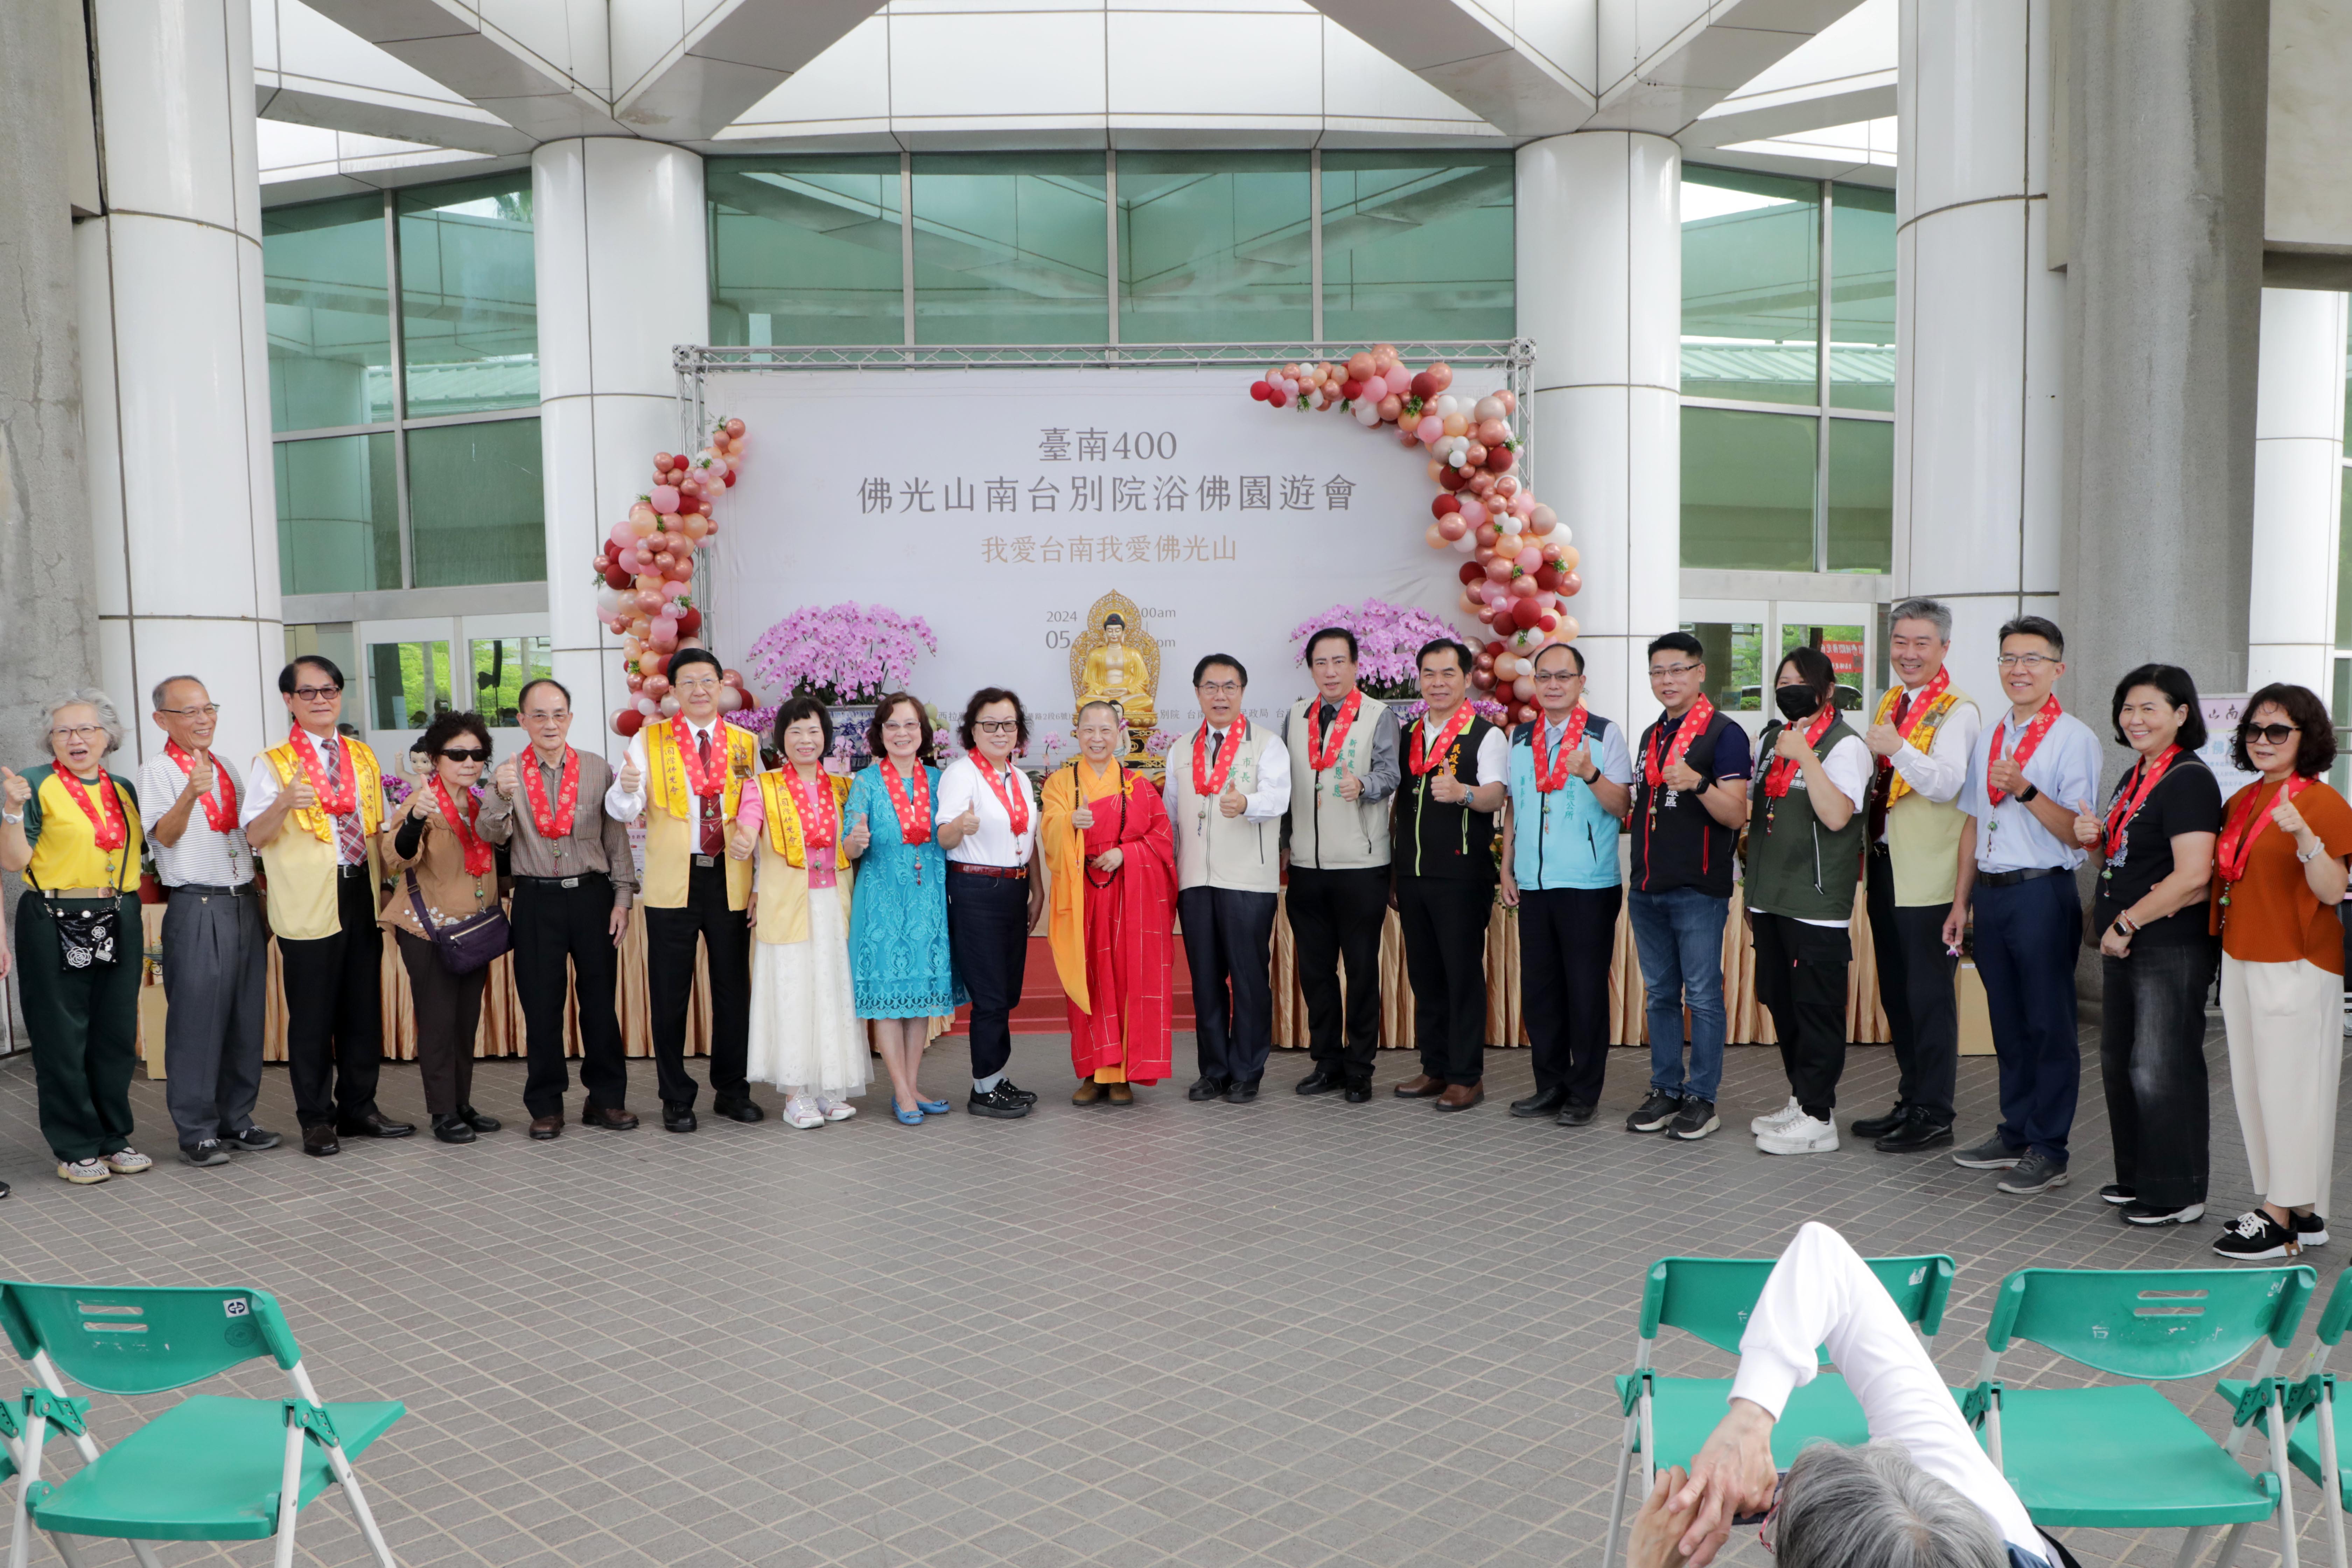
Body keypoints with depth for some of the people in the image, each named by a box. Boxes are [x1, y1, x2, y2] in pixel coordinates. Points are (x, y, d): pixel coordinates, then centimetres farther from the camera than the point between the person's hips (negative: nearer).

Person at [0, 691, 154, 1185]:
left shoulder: (124, 790, 13)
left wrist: (141, 921, 13)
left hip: (119, 925, 5)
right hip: (56, 926, -5)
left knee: (117, 1035, 8)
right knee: (63, 1039, 1)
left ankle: (113, 1137, 19)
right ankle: (76, 1148, 10)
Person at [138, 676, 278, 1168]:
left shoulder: (226, 770, 17)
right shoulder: (158, 771, -3)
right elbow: (163, 835, -18)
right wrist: (190, 794, -36)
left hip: (244, 904, 6)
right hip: (197, 909, -6)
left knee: (246, 1018, 8)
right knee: (198, 1020, -4)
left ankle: (237, 1120, 18)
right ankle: (197, 1132, 4)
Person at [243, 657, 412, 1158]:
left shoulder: (363, 756, 14)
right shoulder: (273, 763, -2)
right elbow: (254, 836, -14)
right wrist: (284, 802, -31)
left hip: (362, 891, 5)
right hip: (309, 902, -5)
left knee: (364, 1007, 11)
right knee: (312, 1014, -1)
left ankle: (358, 1108, 22)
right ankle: (317, 1120, 11)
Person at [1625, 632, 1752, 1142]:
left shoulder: (1724, 733, -6)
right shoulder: (1651, 736, 16)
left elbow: (1736, 815, -14)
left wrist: (1698, 784, -30)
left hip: (1698, 890, -7)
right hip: (1648, 889, 7)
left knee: (1703, 996, -1)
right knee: (1660, 995, 11)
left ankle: (1702, 1098, 7)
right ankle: (1666, 1091, 19)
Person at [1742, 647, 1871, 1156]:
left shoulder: (1845, 745, -7)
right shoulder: (1769, 739, 15)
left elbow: (1837, 816, -22)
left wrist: (1805, 756, -22)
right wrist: (1752, 889, 20)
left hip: (1818, 900, -7)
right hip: (1770, 898, 8)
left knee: (1817, 1007, -4)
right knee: (1780, 1001, 13)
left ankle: (1818, 1118, 2)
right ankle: (1801, 1100, 25)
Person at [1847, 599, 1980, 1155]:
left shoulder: (1958, 710, -10)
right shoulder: (1891, 703, 15)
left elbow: (1947, 784, -23)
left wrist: (1899, 749, -35)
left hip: (1928, 874, -8)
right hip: (1886, 864, 8)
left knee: (1929, 995, -2)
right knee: (1896, 993, 15)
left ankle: (1934, 1116, 7)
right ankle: (1911, 1102, 26)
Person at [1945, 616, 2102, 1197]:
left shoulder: (2074, 739, -7)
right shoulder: (1988, 738, 14)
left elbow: (2077, 834, -13)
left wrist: (2026, 791, -27)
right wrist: (1960, 902, 17)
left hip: (2042, 894, -7)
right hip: (1990, 893, 7)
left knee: (2048, 1024, 0)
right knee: (2007, 1021, 14)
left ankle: (2048, 1151, 9)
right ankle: (2015, 1133, 26)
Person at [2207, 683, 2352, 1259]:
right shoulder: (2241, 802, 13)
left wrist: (2303, 835, -30)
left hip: (2296, 965, -8)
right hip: (2241, 959, 8)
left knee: (2289, 1084, -3)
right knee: (2253, 1083, 11)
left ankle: (2283, 1218, 4)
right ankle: (2301, 1211, 22)